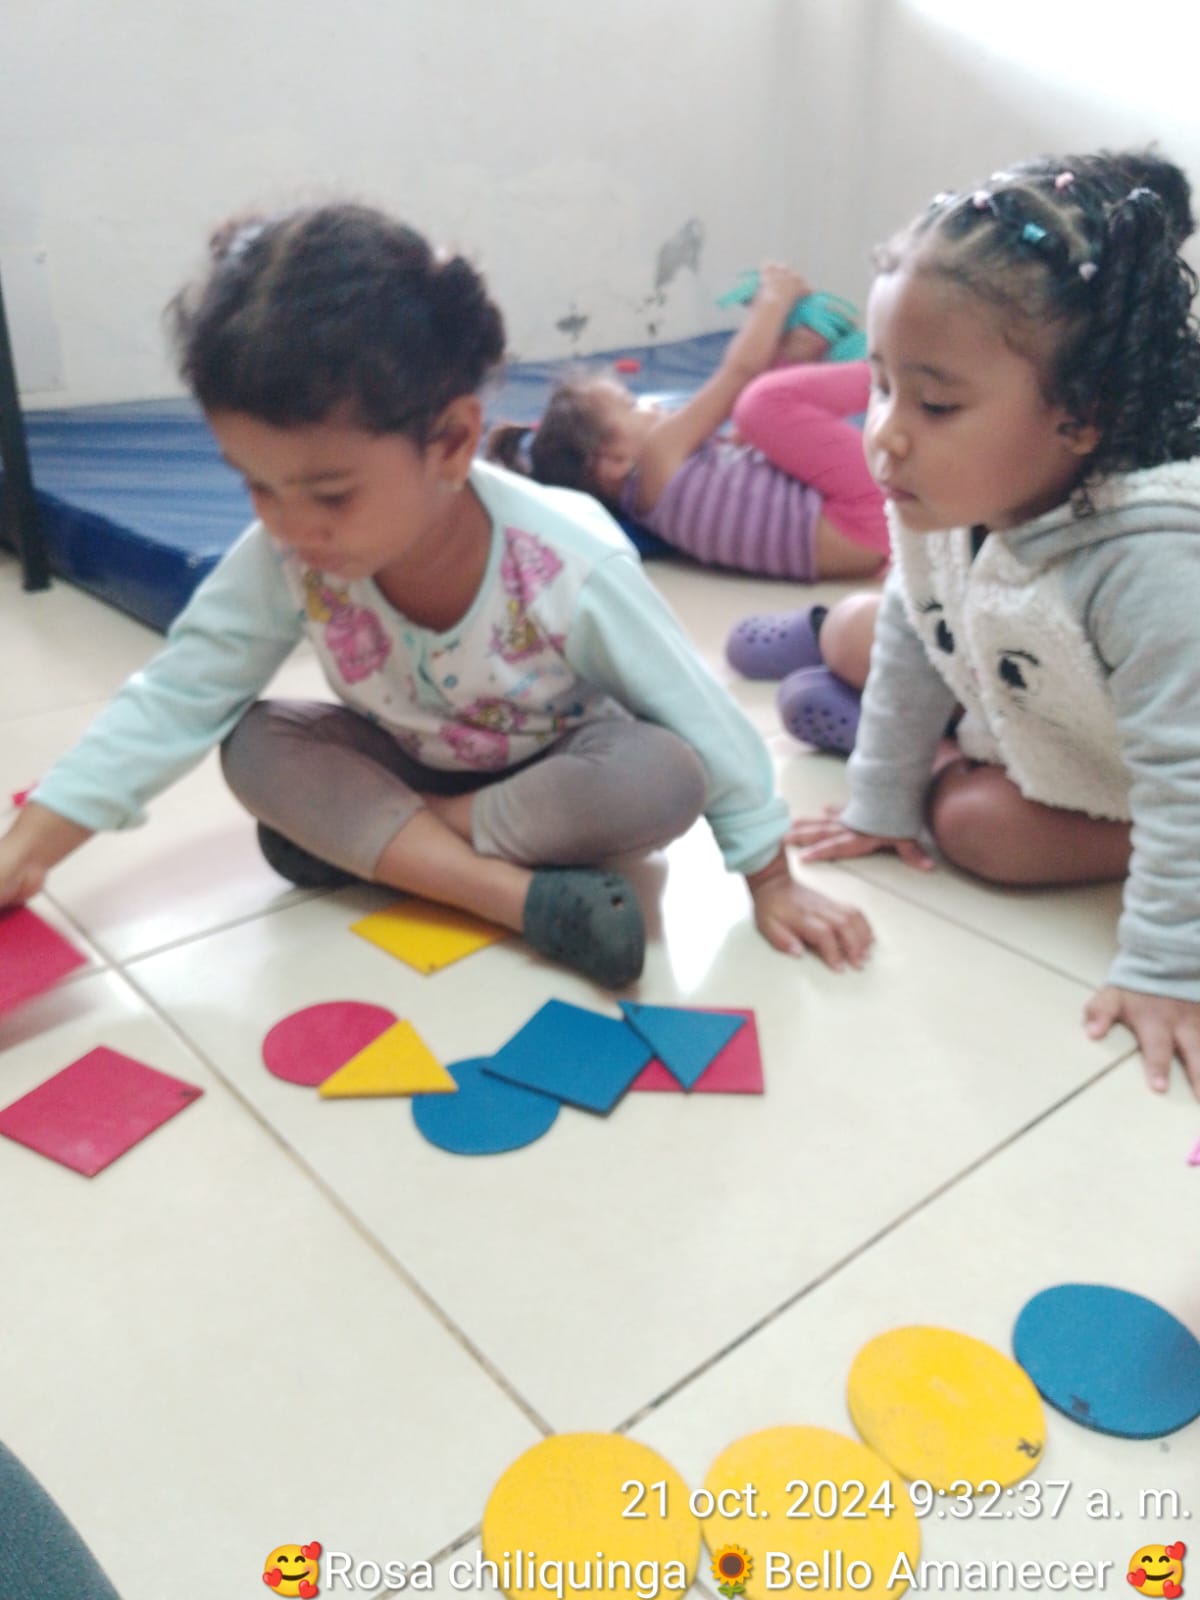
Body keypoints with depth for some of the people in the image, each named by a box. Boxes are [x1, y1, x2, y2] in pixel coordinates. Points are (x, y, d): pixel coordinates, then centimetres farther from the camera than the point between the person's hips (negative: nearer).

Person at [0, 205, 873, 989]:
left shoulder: (570, 566, -33)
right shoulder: (284, 560, -25)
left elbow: (701, 721, -24)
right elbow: (171, 699, -18)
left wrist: (772, 880, -17)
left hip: (559, 766, -2)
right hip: (412, 760, 3)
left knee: (662, 780, -33)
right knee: (255, 744, -22)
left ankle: (362, 835, -19)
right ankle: (519, 892, -28)